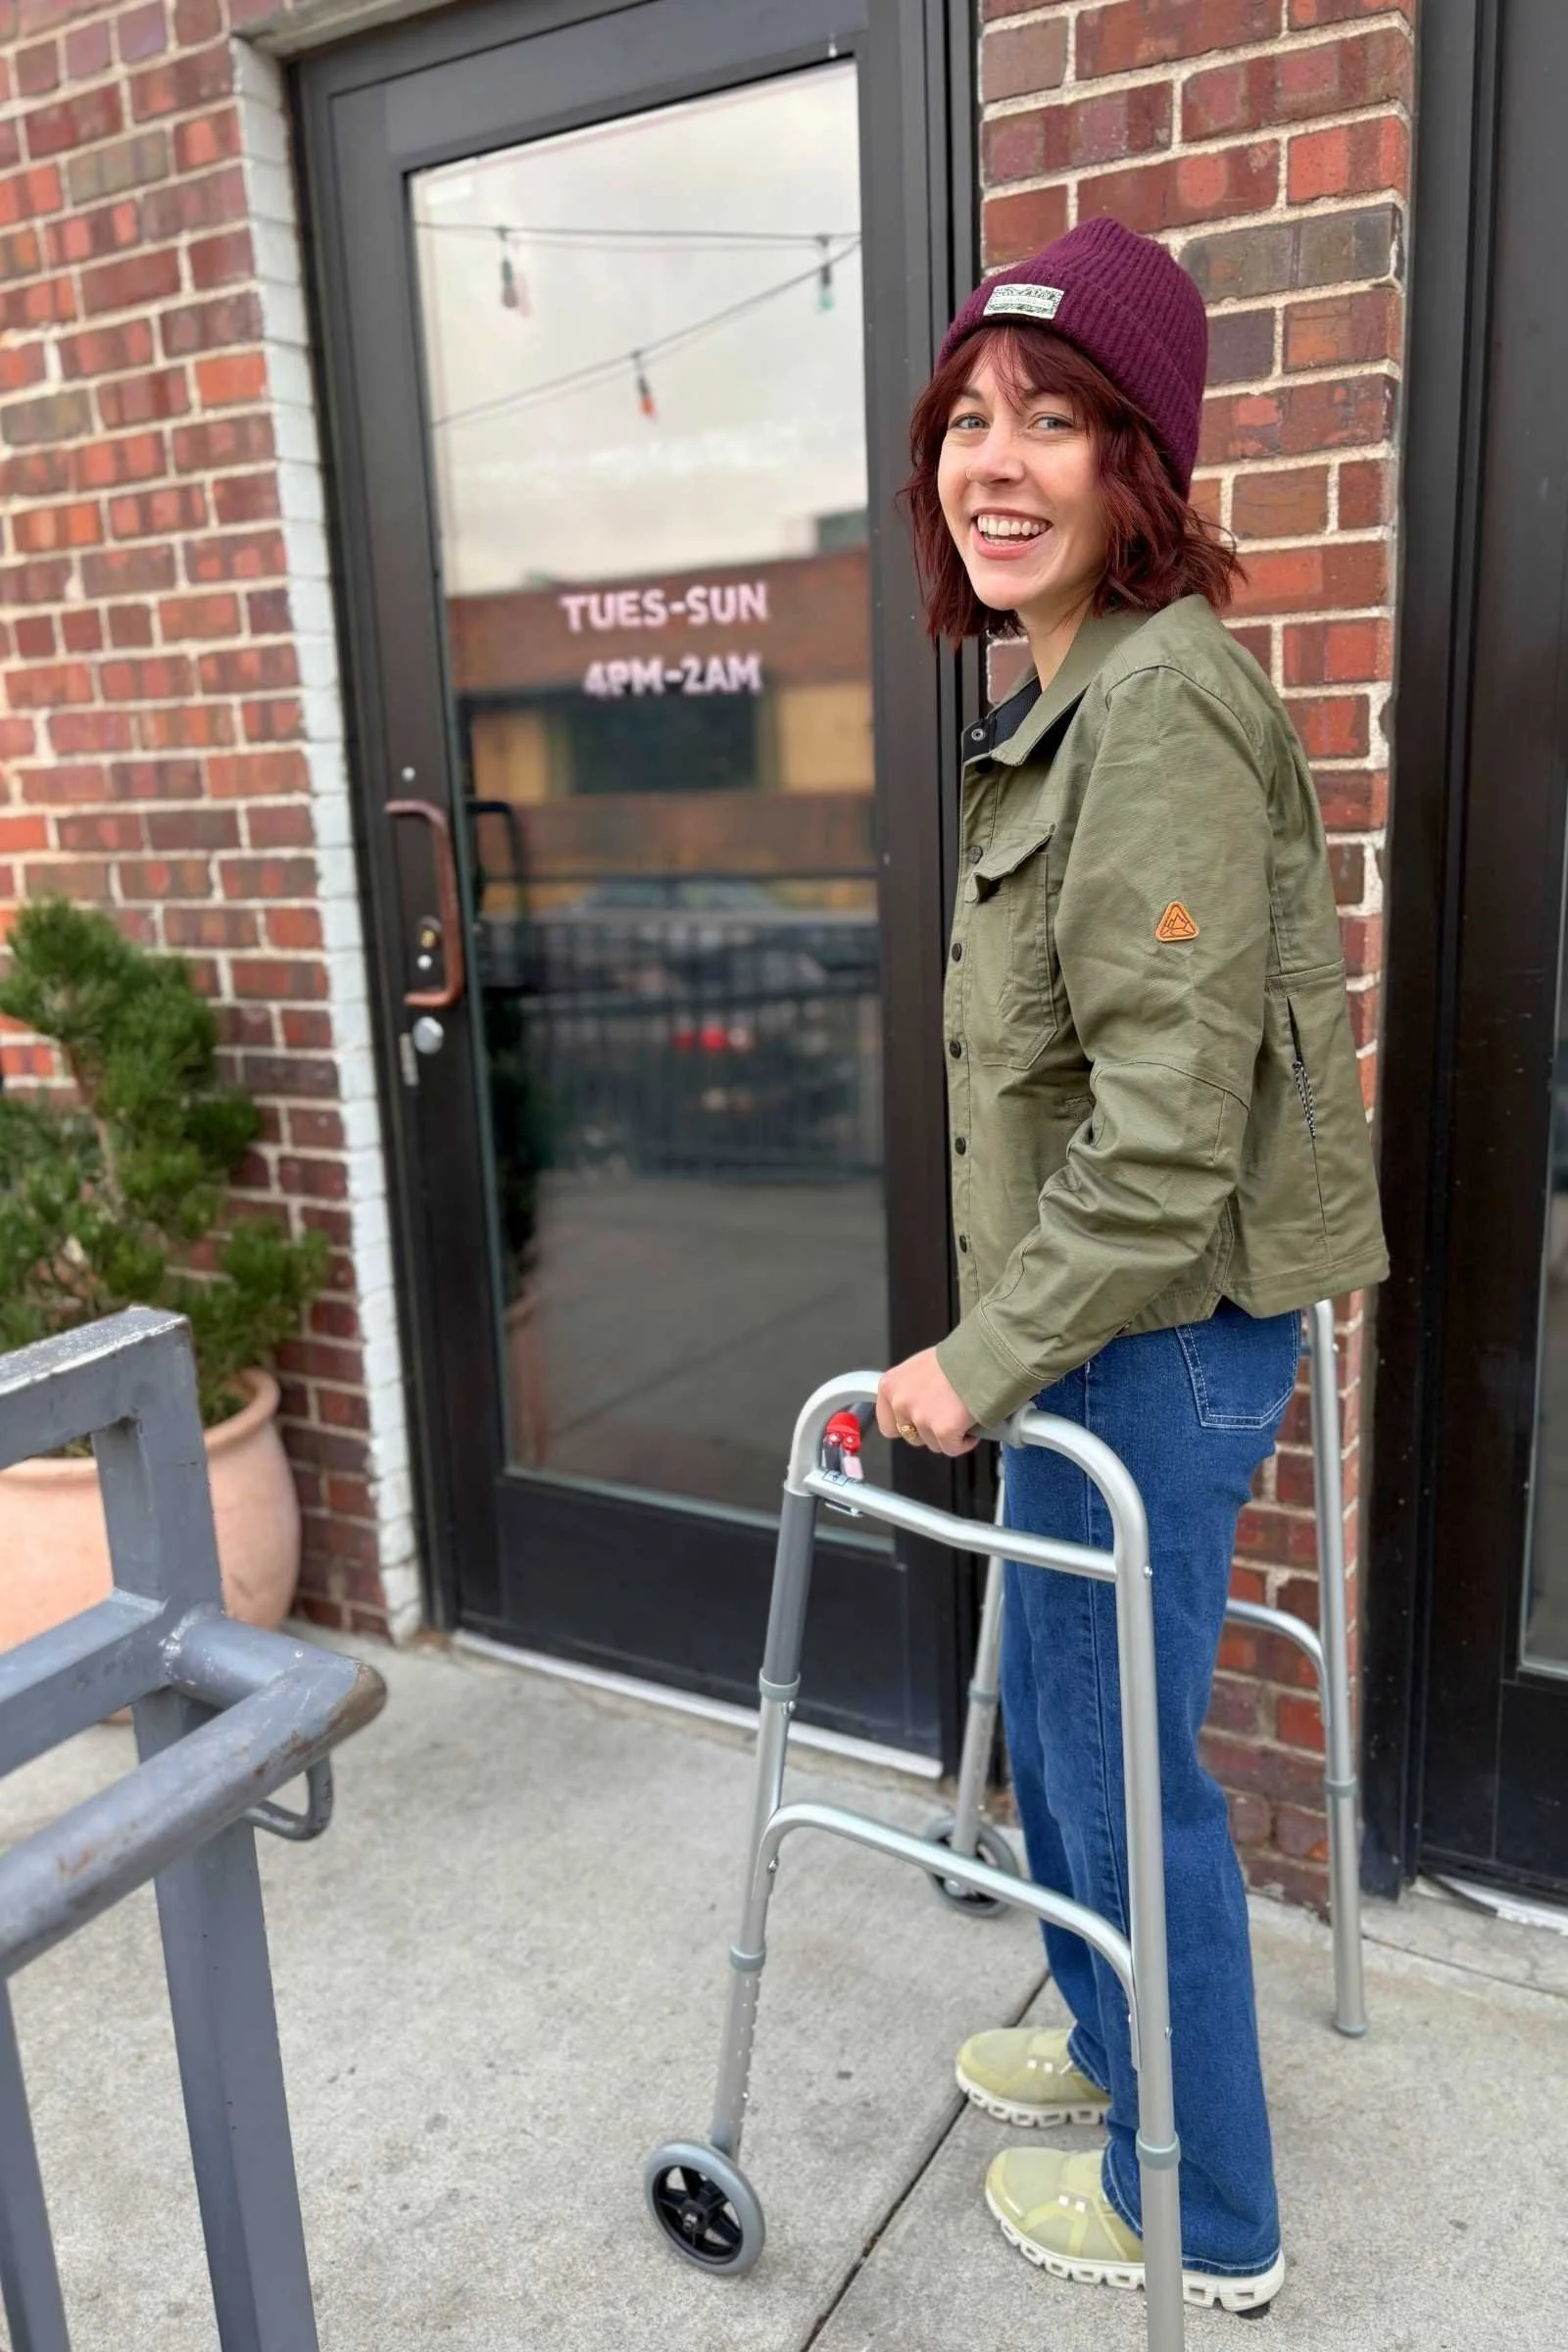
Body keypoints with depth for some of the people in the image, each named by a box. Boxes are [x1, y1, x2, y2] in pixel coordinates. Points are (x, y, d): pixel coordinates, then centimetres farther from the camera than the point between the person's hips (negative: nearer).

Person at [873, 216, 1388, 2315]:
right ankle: (1111, 2040, 50)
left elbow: (1164, 1130, -26)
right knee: (1054, 1711, 24)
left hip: (1165, 1332, -10)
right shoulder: (1070, 699, 12)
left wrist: (982, 1359, -18)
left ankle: (1201, 2215, 33)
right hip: (1118, 1324, 10)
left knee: (1123, 1758, 8)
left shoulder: (1161, 704, -21)